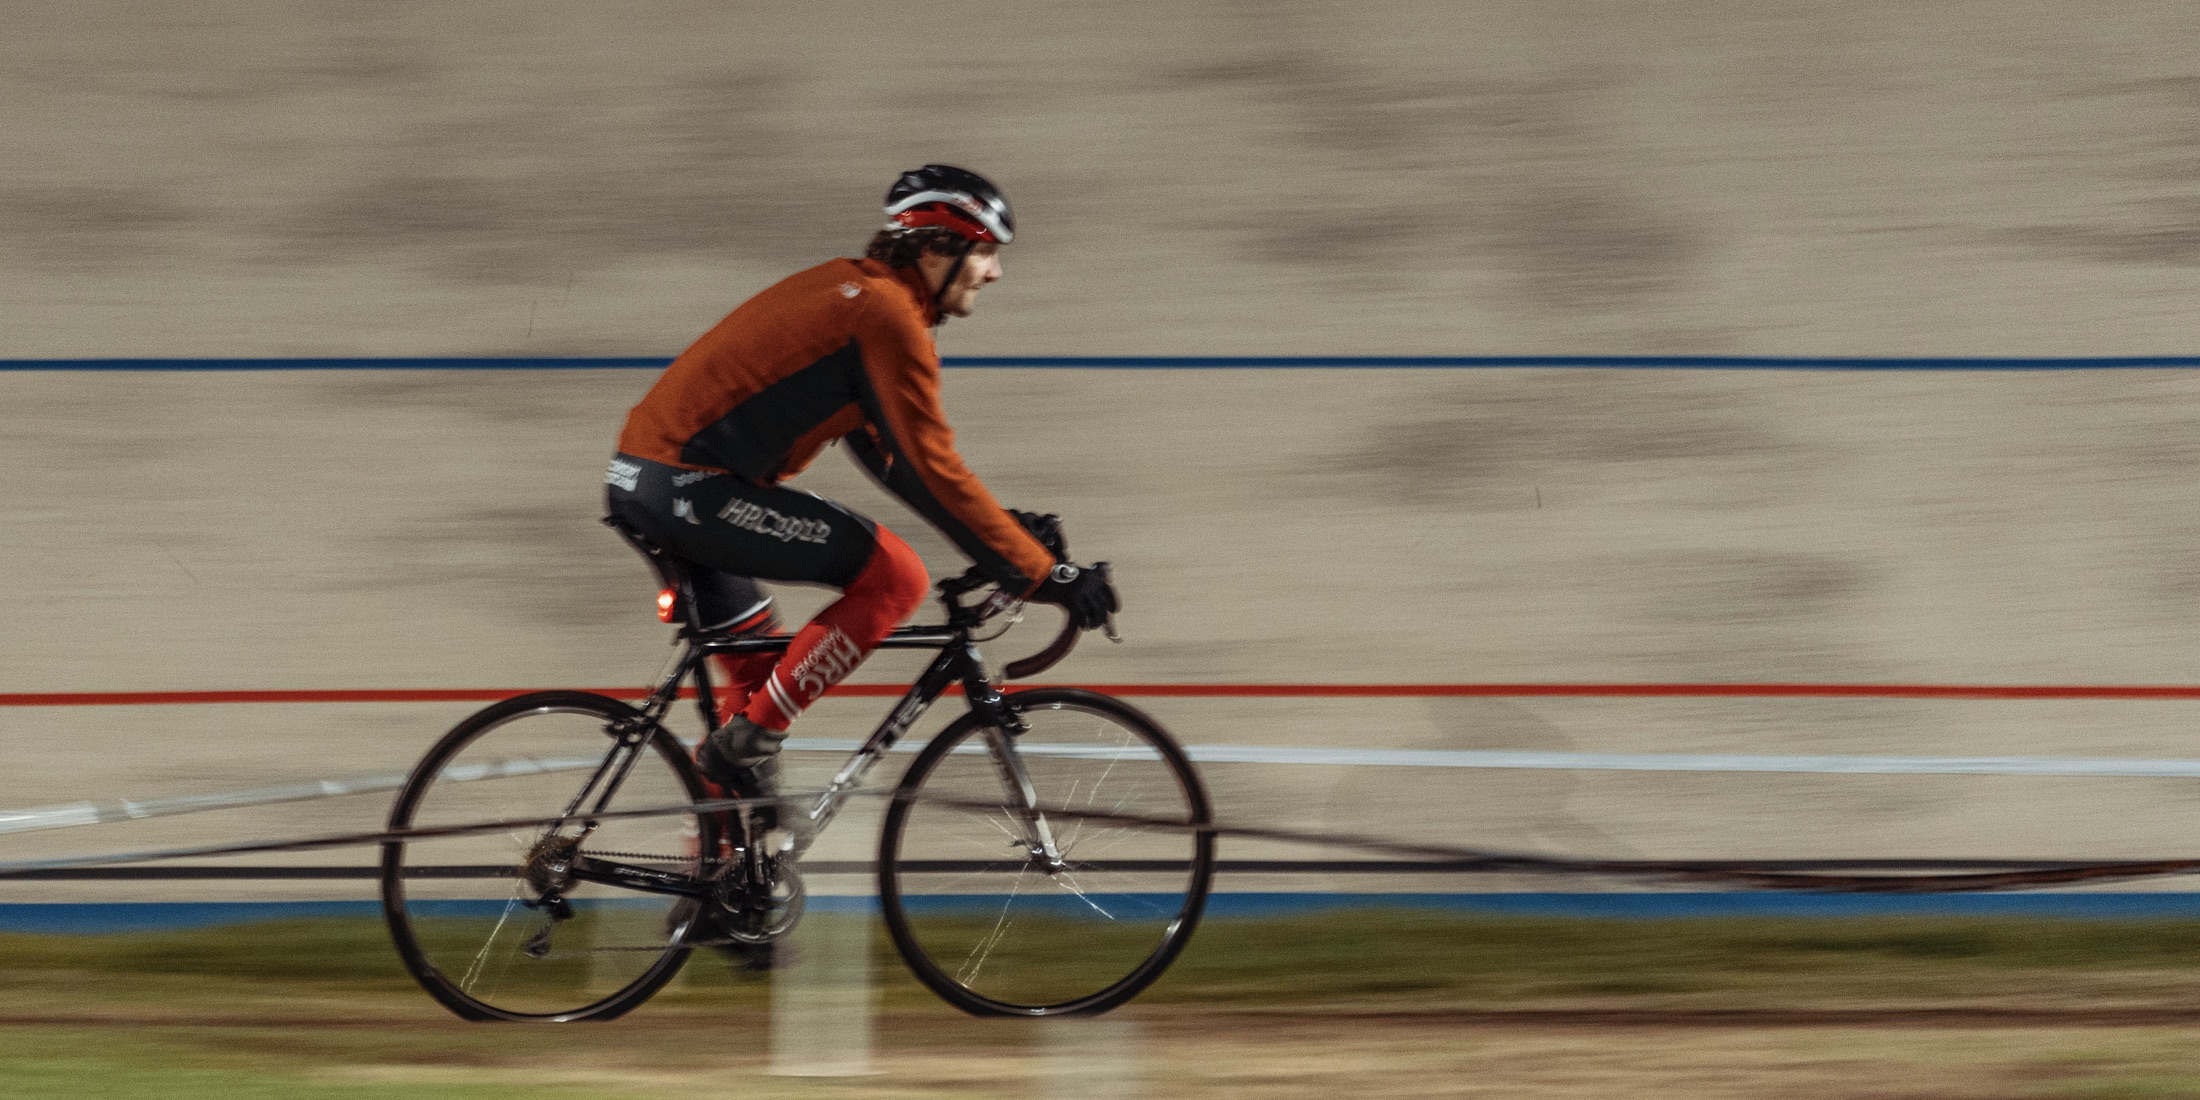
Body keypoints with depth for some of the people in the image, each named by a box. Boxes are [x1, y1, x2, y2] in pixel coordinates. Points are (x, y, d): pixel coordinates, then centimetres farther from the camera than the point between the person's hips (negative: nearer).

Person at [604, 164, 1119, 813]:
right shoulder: (889, 316, -12)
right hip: (689, 487, -11)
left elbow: (883, 451, 25)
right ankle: (746, 739, -7)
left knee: (751, 659, 25)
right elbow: (933, 470, -15)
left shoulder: (846, 291, 18)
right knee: (895, 578, -11)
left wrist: (999, 525, 22)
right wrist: (1044, 575, -13)